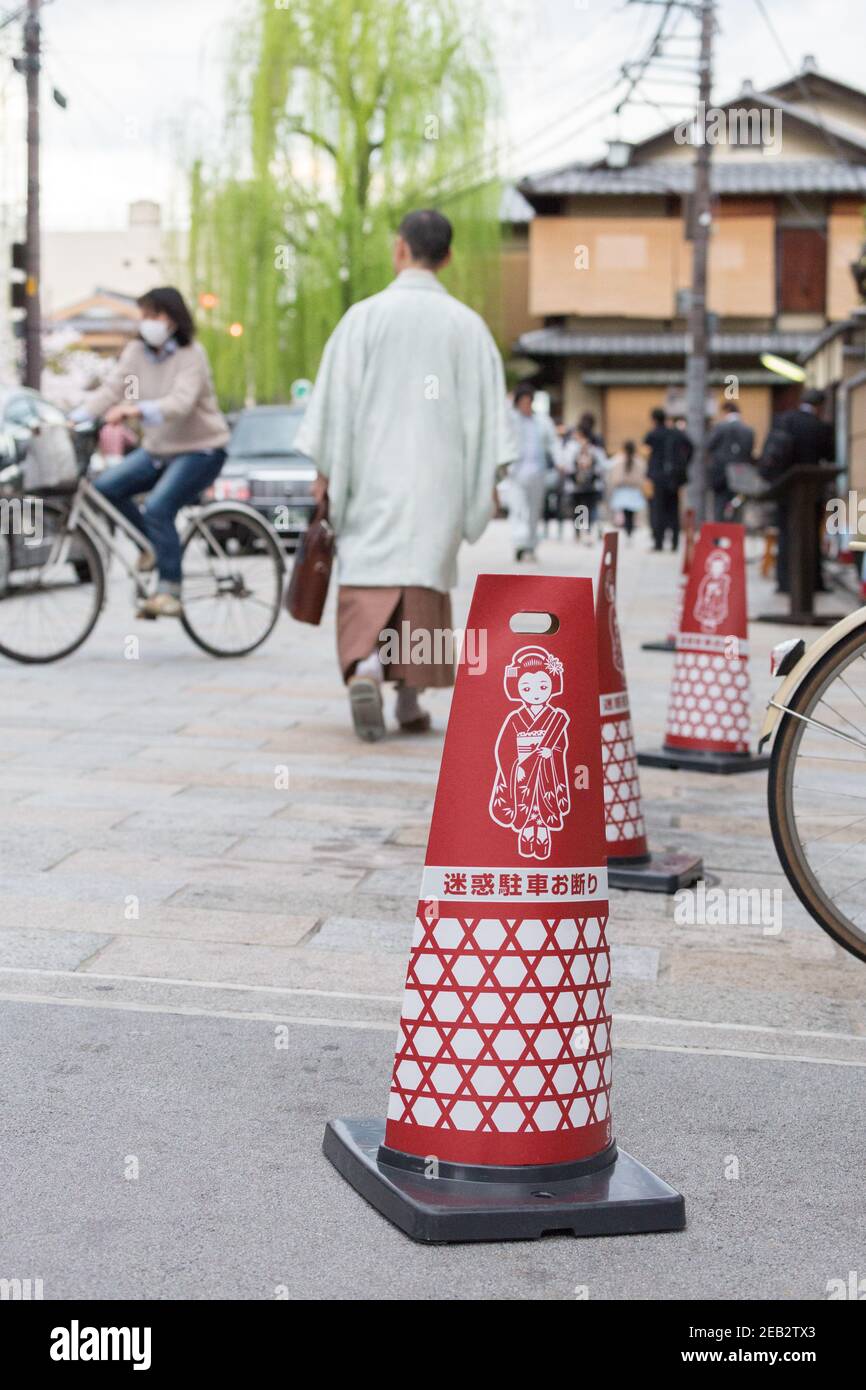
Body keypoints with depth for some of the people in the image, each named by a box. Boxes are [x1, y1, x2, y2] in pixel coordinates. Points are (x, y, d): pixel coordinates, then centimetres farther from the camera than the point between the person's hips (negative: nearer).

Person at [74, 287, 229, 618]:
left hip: (199, 450, -7)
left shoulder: (191, 355, -15)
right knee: (105, 487, -11)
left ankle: (169, 592, -18)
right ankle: (152, 543, 10)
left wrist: (136, 410, -48)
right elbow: (109, 391, -7)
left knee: (158, 509, -26)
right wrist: (73, 418, -23)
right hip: (157, 449, 7)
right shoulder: (136, 352, 2)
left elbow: (181, 402, -31)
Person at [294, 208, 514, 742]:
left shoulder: (364, 316, -4)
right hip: (438, 478, 1)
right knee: (424, 579, 8)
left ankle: (365, 667, -24)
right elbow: (487, 407, 2)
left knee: (368, 578, 1)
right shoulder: (467, 324, 1)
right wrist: (487, 479, 9)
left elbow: (337, 398, -3)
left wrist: (325, 471, 4)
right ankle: (411, 700, 10)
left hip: (373, 476, -1)